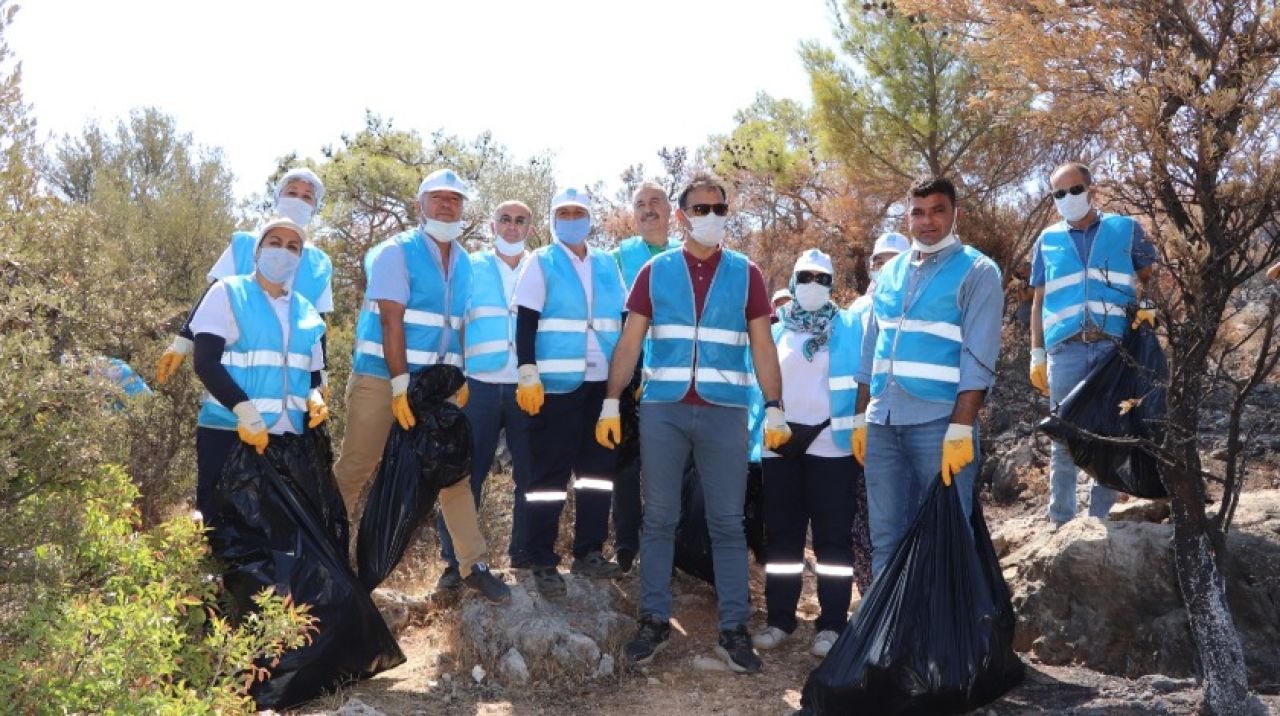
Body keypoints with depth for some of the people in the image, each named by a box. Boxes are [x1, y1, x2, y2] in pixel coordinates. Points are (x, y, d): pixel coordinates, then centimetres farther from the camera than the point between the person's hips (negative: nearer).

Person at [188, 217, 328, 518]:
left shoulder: (305, 311, 16)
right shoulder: (227, 293, 2)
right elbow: (205, 361, -9)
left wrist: (315, 398, -3)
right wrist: (245, 412, -21)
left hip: (289, 439, 5)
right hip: (228, 433, -4)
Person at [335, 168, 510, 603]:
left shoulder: (465, 263, 11)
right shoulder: (397, 251, -6)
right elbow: (391, 319, -14)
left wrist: (463, 380, 4)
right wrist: (400, 384, -19)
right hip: (382, 377, -5)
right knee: (354, 469, 2)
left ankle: (473, 565, 8)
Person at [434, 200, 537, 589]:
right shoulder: (471, 267, 8)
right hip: (479, 385, -1)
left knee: (531, 473, 5)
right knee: (466, 474, 0)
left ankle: (524, 552, 19)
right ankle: (455, 560, 7)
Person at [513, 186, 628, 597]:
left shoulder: (607, 265, 13)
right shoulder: (541, 263, 2)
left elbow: (623, 320, 15)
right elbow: (526, 322, -5)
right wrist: (527, 375, -15)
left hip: (603, 383, 5)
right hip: (557, 383, -4)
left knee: (598, 470, 8)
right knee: (551, 473, -1)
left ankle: (588, 552, 19)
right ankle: (543, 562, 5)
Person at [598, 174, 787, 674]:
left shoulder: (746, 273, 8)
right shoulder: (656, 271, 8)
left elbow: (762, 346, 6)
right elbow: (630, 341, 7)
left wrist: (774, 409, -2)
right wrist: (611, 402, -1)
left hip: (725, 411, 0)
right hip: (662, 409, 1)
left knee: (728, 522, 2)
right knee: (658, 518, 6)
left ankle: (734, 629, 9)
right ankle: (654, 620, 16)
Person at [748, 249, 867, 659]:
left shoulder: (850, 327, 6)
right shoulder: (775, 331, 13)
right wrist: (756, 433, 2)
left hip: (832, 443, -3)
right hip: (781, 444, 3)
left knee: (833, 535, -1)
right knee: (781, 533, 7)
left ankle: (832, 625, 6)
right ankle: (779, 619, 15)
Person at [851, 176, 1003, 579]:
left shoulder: (977, 271, -2)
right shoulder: (890, 273, 15)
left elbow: (978, 360, -10)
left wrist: (960, 430, -17)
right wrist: (861, 418, 13)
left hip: (939, 423, -5)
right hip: (883, 424, 5)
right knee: (885, 538, 11)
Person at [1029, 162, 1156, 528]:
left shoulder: (1125, 229, 12)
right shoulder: (1048, 240, 15)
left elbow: (1148, 276, 16)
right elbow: (1039, 300, 16)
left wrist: (1145, 305, -5)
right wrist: (1037, 353, 9)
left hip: (1115, 346, 0)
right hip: (1066, 348, 1)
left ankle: (1101, 520, 9)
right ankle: (1061, 522, 6)